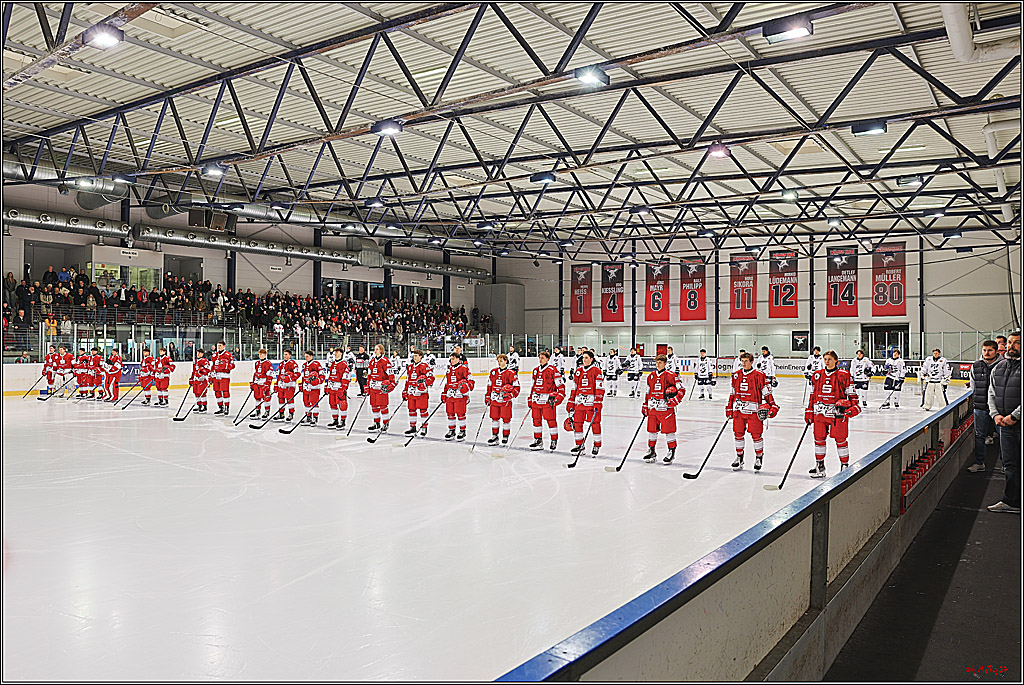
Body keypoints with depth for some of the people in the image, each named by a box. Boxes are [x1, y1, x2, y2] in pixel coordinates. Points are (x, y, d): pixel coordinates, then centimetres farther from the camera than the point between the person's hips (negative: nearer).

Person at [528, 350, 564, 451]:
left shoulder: (552, 370, -5)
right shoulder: (536, 370, 15)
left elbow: (561, 384, -6)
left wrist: (559, 396, -14)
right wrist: (530, 399, 20)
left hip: (548, 399, -7)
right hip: (536, 399, 7)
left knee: (551, 420, -3)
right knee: (536, 419, 9)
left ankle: (554, 440, 7)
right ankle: (538, 440, 20)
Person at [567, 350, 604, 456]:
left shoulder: (596, 370, -3)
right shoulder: (578, 371, 15)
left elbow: (600, 388, -8)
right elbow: (574, 388, 19)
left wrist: (598, 402, -15)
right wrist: (570, 403, 16)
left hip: (592, 402, -5)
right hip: (579, 402, 6)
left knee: (595, 423, -2)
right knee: (577, 423, 6)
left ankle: (597, 445, 10)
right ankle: (579, 444, 19)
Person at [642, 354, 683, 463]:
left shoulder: (670, 375, -4)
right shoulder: (651, 376, 14)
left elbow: (681, 389, -4)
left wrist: (675, 399, -18)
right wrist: (645, 406, 18)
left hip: (666, 408, -5)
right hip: (652, 408, 5)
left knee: (669, 430, 0)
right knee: (652, 430, 9)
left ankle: (671, 452, 12)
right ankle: (651, 451, 21)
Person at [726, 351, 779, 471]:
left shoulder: (759, 375, -4)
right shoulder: (736, 375, 12)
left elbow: (767, 392, -2)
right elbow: (733, 393, 19)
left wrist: (771, 405, -10)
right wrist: (729, 408, 18)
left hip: (753, 410, -5)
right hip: (738, 410, 5)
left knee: (756, 435, 0)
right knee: (738, 434, 7)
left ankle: (759, 458, 15)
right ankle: (739, 458, 21)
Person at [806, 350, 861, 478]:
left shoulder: (844, 375, 0)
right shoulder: (817, 375, 11)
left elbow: (852, 394, 3)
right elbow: (812, 395, 16)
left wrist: (854, 407, -11)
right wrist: (809, 412, 13)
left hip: (838, 413, -4)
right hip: (820, 412, 4)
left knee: (840, 440, 1)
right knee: (819, 439, 7)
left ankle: (845, 465, 14)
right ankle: (819, 466, 18)